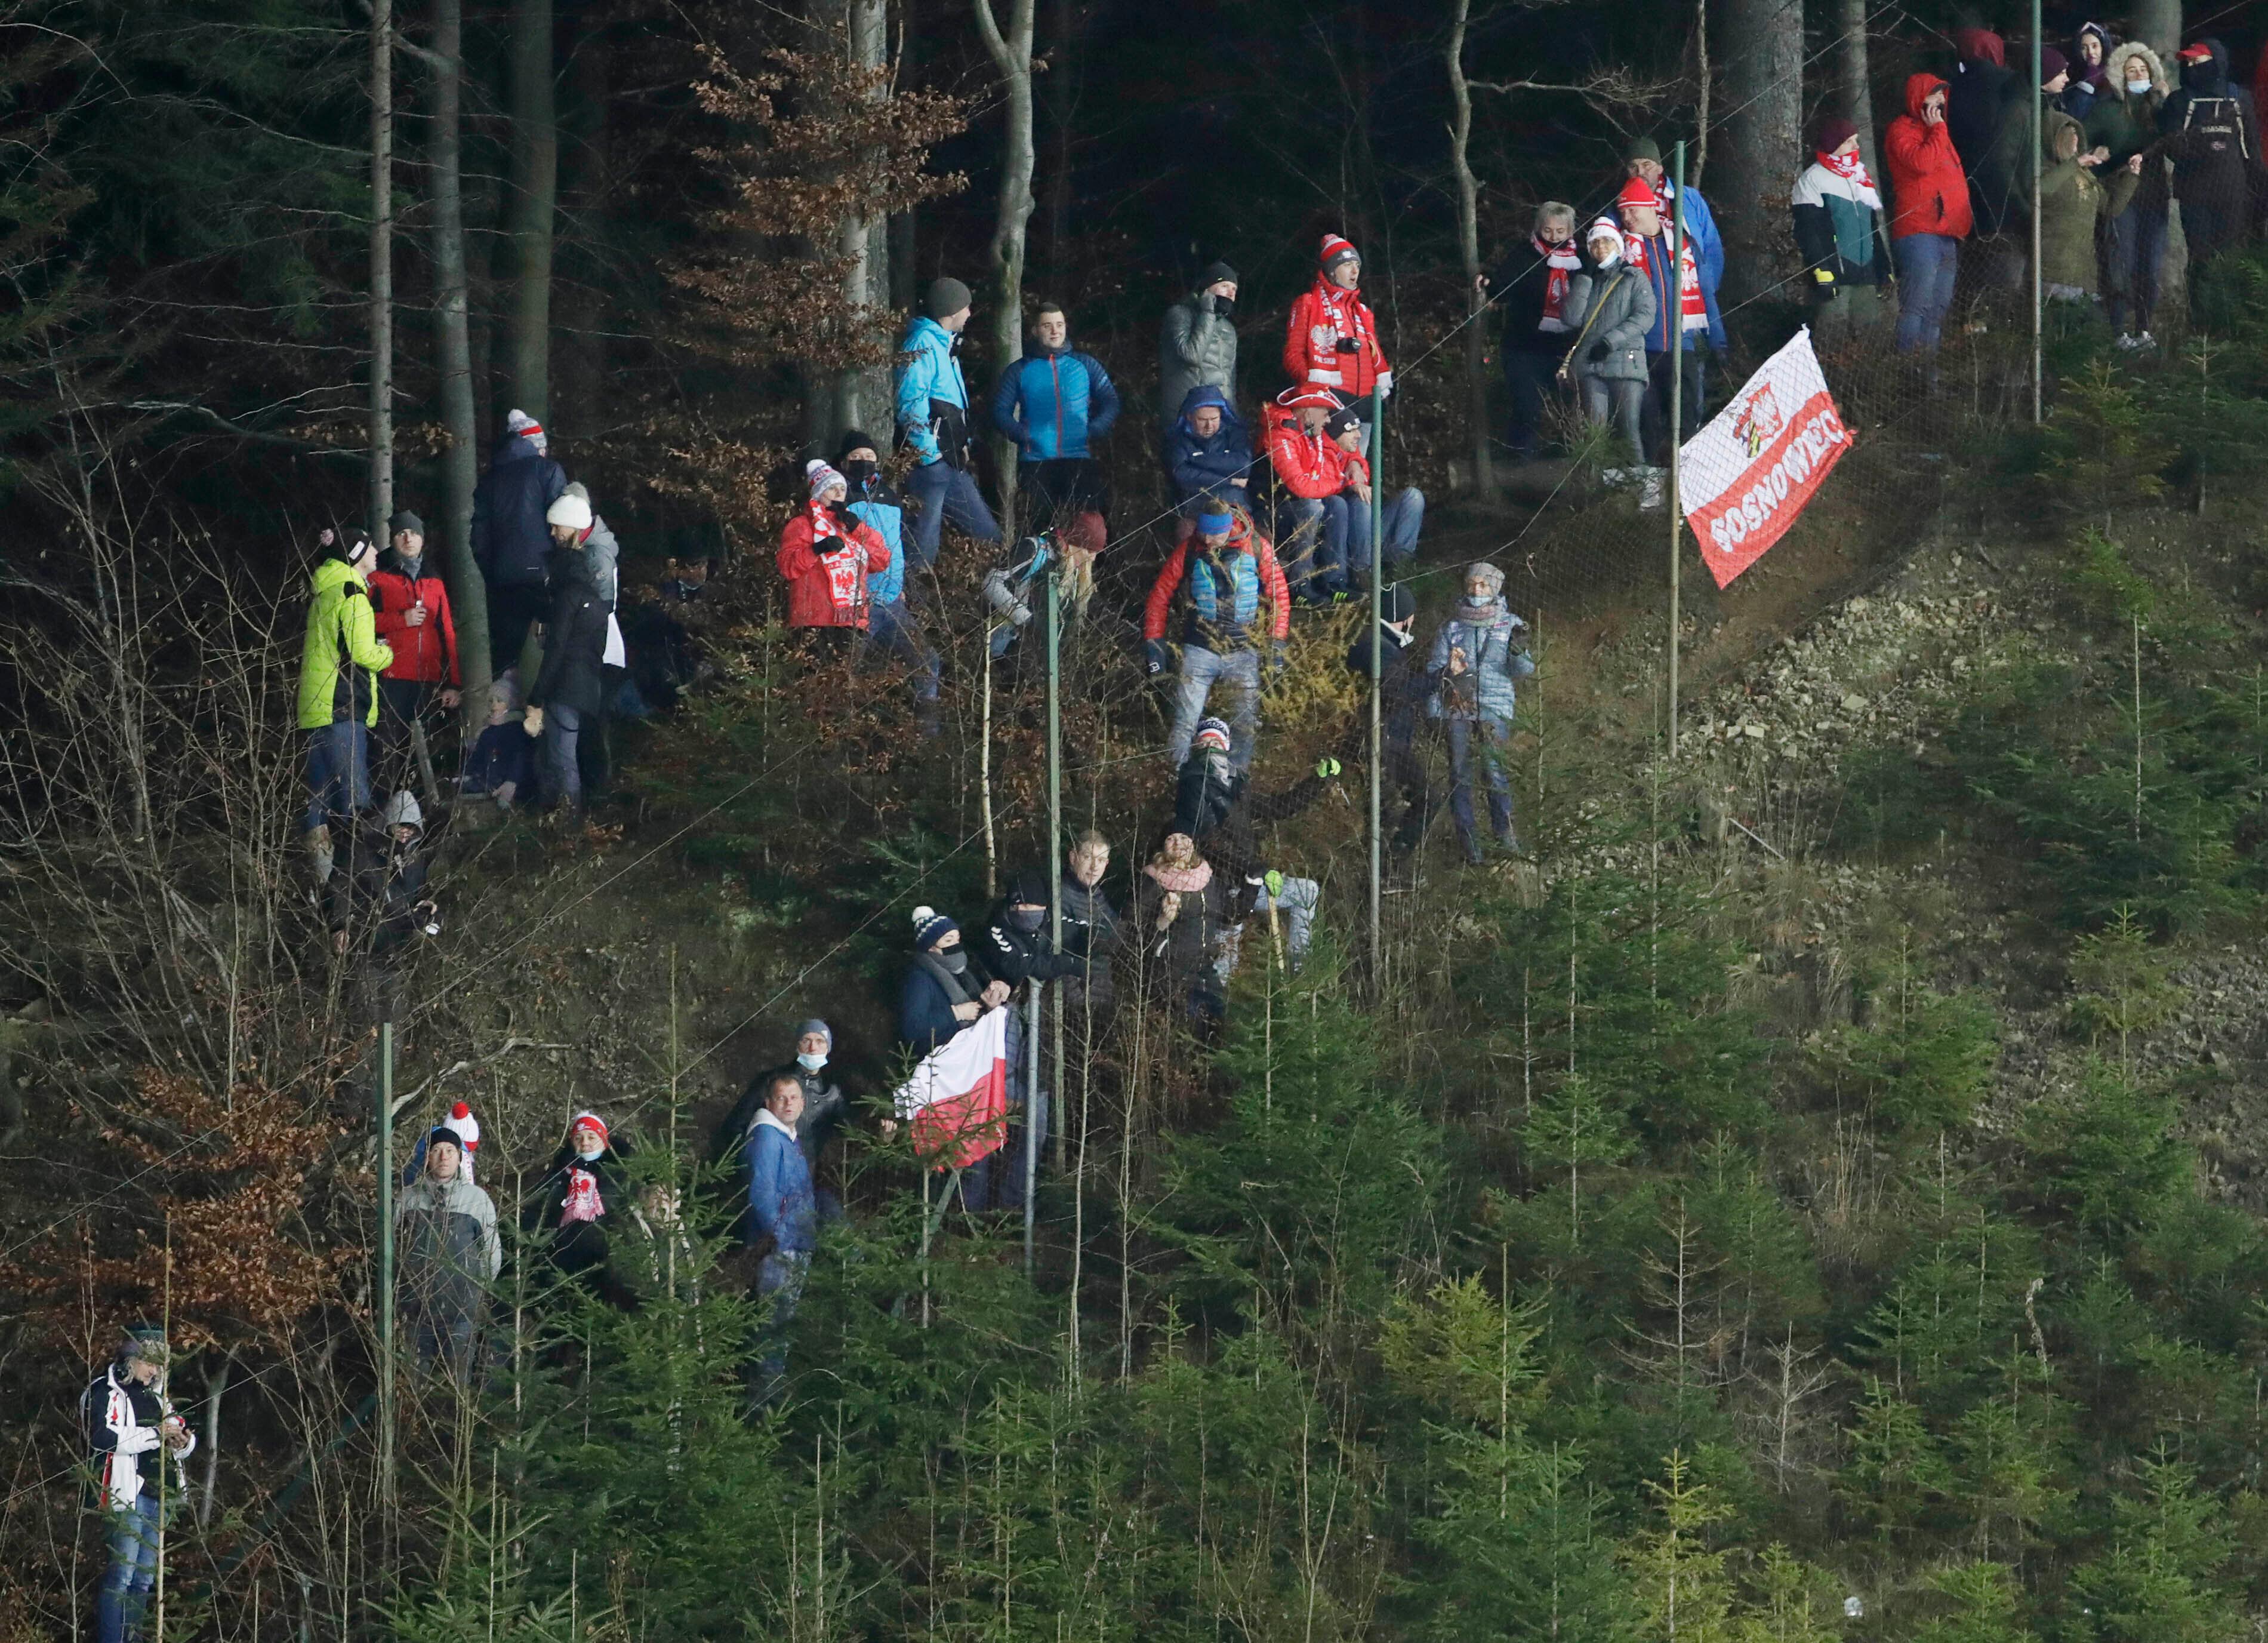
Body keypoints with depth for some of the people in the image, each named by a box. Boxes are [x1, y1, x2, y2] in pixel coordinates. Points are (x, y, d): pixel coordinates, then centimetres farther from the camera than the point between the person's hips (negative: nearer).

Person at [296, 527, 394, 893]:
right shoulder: (352, 596, -11)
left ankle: (319, 879, 10)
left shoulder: (320, 593, 18)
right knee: (354, 795, -8)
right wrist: (387, 654, 4)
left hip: (314, 708, 9)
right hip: (344, 709, -9)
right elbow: (363, 653, -17)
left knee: (319, 795, 9)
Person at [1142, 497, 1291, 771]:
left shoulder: (1257, 548, -3)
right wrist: (1153, 641, 1)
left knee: (1246, 725, 5)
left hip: (1243, 652, 1)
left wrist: (1278, 641, -2)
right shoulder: (1189, 551, -3)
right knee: (1185, 723, -9)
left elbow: (1279, 594, 4)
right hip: (1200, 649, -1)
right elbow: (1160, 594, 6)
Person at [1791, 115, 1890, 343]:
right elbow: (1809, 232, -11)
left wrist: (1882, 267, 22)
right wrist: (1822, 273, -18)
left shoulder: (1859, 177, 20)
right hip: (1834, 275, -7)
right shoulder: (1812, 180, -4)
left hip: (1865, 274, 7)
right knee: (1833, 333, -13)